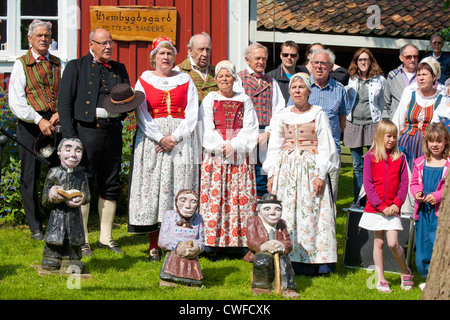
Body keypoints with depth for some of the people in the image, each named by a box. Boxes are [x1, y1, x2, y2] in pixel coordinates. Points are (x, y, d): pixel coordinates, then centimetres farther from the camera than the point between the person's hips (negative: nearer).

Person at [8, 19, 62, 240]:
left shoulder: (58, 64, 15)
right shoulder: (21, 64, 5)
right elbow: (15, 100, -3)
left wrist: (59, 114, -9)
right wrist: (39, 120, -13)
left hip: (56, 125, 3)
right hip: (30, 125, -2)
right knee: (30, 176, -1)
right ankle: (35, 228, 7)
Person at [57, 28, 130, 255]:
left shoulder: (119, 69, 17)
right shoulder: (76, 67, 4)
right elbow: (64, 102, -2)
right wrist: (70, 137, -11)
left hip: (113, 132, 5)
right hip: (86, 131, -4)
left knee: (110, 186, 8)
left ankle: (106, 238, 17)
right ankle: (81, 240, 5)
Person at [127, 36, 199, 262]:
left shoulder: (185, 81, 10)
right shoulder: (144, 81, 9)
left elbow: (192, 114, 3)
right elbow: (142, 116, 1)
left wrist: (175, 137, -11)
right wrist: (161, 138, -12)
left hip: (181, 140, 0)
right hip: (151, 140, 0)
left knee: (179, 190, -5)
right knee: (151, 188, -4)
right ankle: (153, 246, 0)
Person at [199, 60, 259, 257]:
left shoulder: (244, 100, 12)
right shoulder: (209, 100, 9)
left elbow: (250, 128, 4)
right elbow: (207, 129, 2)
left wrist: (234, 145, -9)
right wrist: (222, 146, -11)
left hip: (240, 156, 1)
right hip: (215, 156, -1)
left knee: (239, 198, -4)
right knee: (215, 197, -7)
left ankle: (237, 242, -1)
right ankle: (214, 243, -4)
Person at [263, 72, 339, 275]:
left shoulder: (318, 115, 1)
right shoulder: (283, 116, 11)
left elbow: (325, 147, -2)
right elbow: (275, 147, 13)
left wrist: (321, 174, -10)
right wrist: (271, 174, 5)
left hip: (310, 169, -3)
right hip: (286, 170, 3)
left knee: (311, 212, -6)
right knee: (286, 213, -1)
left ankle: (312, 260, -1)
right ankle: (289, 259, 4)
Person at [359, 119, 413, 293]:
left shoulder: (400, 157, 2)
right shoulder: (370, 157, -3)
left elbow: (404, 182, 3)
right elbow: (368, 183, -5)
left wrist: (397, 203, -9)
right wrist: (381, 206, -11)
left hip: (392, 208, 0)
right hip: (374, 207, 0)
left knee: (393, 243, -7)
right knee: (378, 242, 7)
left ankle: (406, 272, 17)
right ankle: (381, 280, 15)